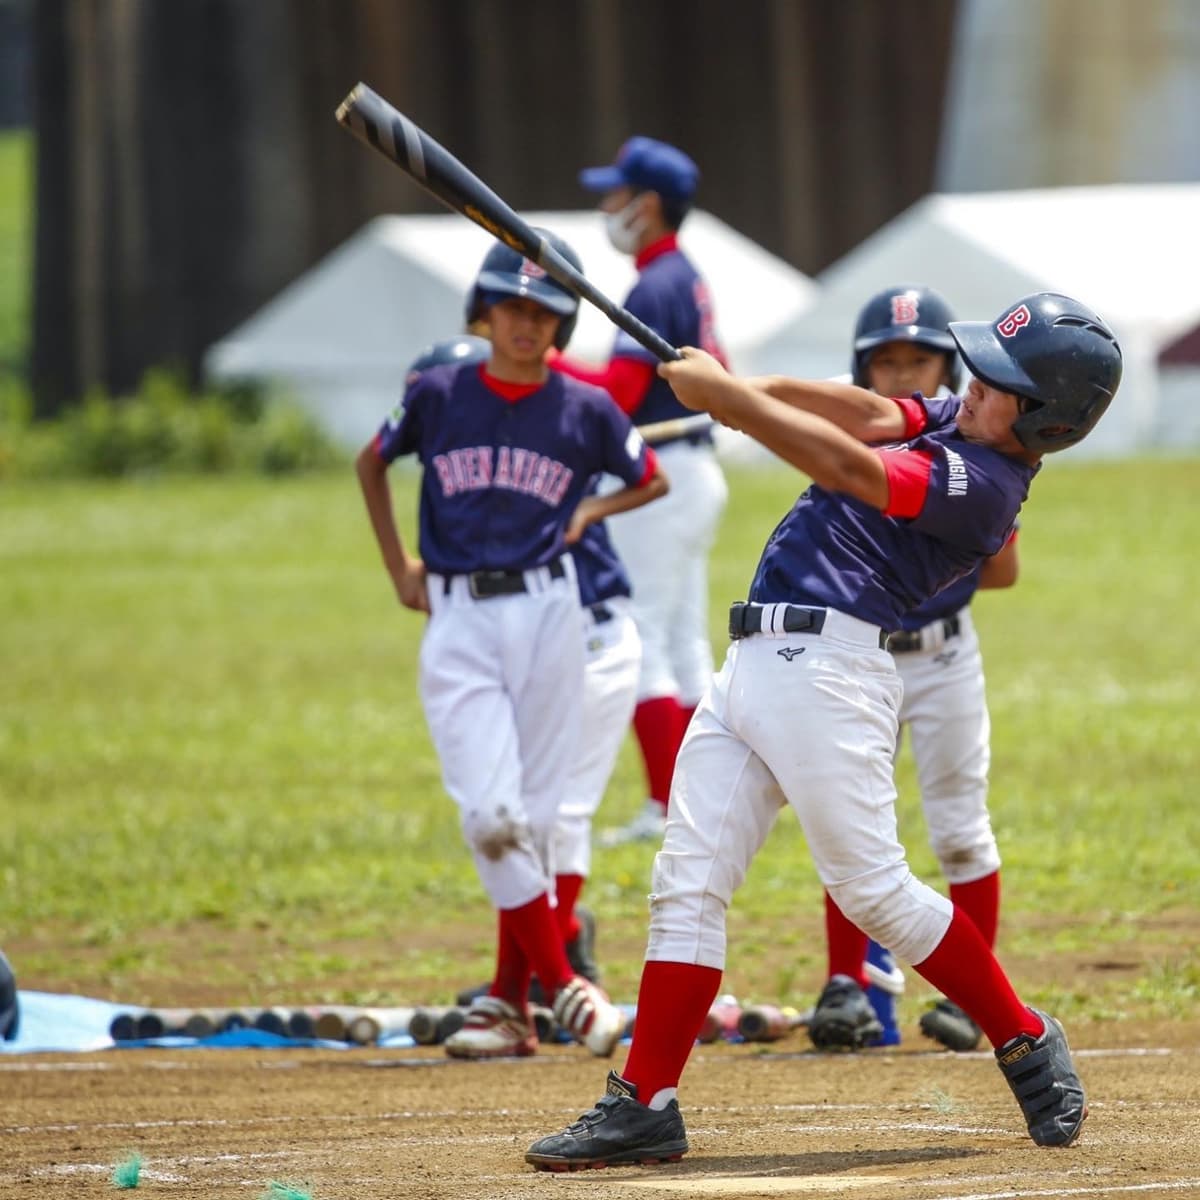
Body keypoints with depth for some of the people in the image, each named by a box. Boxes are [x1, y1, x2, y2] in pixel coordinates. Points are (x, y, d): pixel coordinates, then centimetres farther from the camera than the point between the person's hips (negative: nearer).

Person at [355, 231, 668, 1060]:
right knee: (491, 816, -12)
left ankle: (510, 1001, 12)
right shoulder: (439, 396, 2)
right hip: (459, 619, 0)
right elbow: (372, 463, 19)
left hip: (546, 611, 0)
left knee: (532, 818, 3)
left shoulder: (586, 410, 2)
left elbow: (653, 480, 17)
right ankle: (563, 986, -7)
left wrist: (590, 512, 0)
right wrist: (398, 568, 14)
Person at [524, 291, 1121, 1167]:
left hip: (827, 665, -9)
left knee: (874, 890, -7)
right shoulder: (956, 425, 15)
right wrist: (755, 392, -12)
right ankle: (645, 1104, 3)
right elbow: (870, 416, 4)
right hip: (752, 664, 9)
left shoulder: (983, 486, -13)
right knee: (687, 885, 3)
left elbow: (845, 465, -22)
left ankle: (1027, 1046, 12)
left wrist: (727, 395, -18)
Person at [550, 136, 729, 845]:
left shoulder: (655, 288, -16)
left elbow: (617, 393, -23)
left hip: (661, 478, -10)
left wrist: (543, 360, -16)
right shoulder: (692, 281, 14)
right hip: (699, 469, 10)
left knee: (642, 638, -8)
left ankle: (668, 807, -11)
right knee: (685, 644, 12)